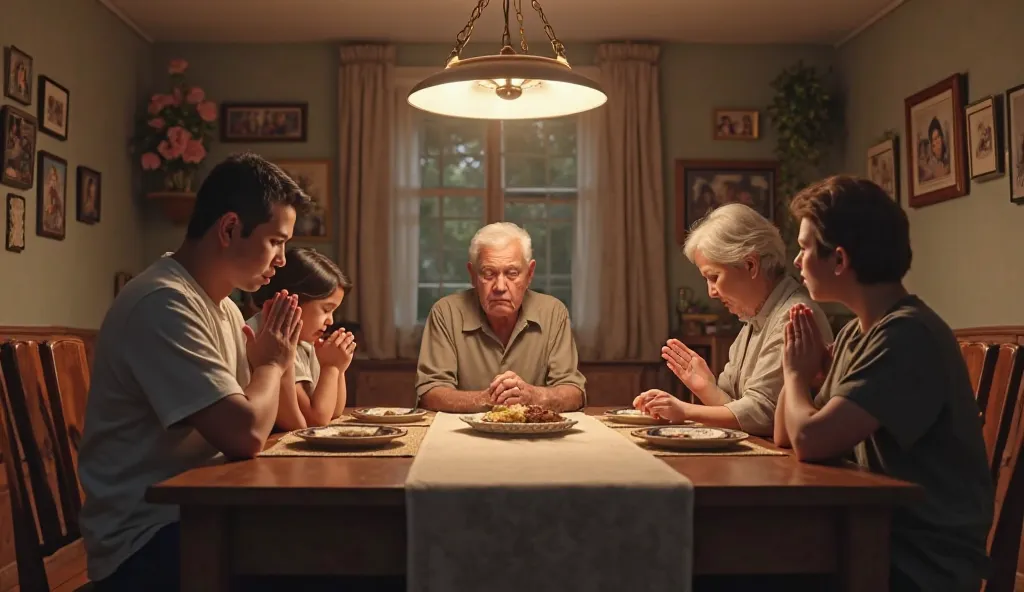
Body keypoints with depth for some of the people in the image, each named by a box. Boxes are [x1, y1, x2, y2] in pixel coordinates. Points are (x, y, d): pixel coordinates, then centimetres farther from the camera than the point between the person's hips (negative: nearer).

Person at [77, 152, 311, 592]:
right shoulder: (165, 304, -20)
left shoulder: (222, 306, 11)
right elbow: (246, 434, -27)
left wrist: (274, 360, -4)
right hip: (148, 541, -9)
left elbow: (256, 416, 13)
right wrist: (272, 363, -9)